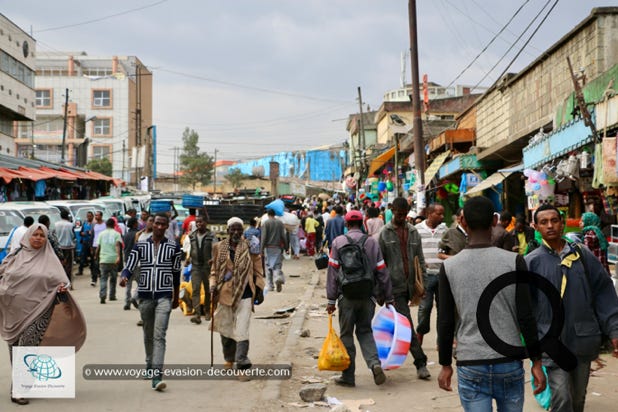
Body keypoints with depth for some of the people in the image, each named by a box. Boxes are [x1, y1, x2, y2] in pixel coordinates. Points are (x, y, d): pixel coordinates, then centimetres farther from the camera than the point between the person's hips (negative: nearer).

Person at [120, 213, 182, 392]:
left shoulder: (173, 247, 3)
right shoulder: (140, 245, 5)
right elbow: (129, 267, 1)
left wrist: (176, 297, 18)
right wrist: (123, 277, -23)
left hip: (164, 296, -2)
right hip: (145, 295, 2)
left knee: (159, 335, -14)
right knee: (148, 335, 16)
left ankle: (157, 376, -20)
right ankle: (150, 365, 37)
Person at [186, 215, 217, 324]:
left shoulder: (211, 236, -2)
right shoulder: (192, 236, 11)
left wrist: (213, 258, -28)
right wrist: (188, 258, 9)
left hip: (207, 266, -2)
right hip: (195, 266, 2)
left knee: (208, 290, 11)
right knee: (195, 290, -12)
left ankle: (207, 311, 29)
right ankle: (197, 314, -19)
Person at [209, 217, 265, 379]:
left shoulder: (250, 248, -2)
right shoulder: (219, 247, 5)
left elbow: (258, 271, 5)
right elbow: (214, 269, 15)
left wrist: (259, 289, 0)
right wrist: (213, 284, 0)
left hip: (244, 295, -3)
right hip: (224, 293, 3)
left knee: (241, 331, -9)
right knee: (225, 329, 15)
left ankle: (242, 366, -5)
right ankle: (229, 360, 36)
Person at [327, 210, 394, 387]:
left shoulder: (338, 242, -1)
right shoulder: (372, 242, 4)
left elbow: (332, 272, -4)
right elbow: (382, 272, 4)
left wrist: (331, 299, 0)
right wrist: (388, 298, 11)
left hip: (347, 296, -2)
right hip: (367, 296, 2)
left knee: (346, 334, 8)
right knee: (365, 332, 16)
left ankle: (348, 376, 13)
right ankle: (374, 363, -7)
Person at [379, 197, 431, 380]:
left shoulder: (413, 232, 11)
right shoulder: (385, 233, -1)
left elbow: (420, 259, 14)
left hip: (409, 285, 4)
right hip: (394, 285, -4)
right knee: (407, 323, -9)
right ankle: (421, 362, -9)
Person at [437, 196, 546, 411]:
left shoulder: (449, 267, -3)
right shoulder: (514, 261, -6)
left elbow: (446, 322, 1)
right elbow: (526, 317, -6)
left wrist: (445, 365, 11)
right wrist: (536, 362, 3)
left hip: (470, 365, 0)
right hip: (509, 363, 0)